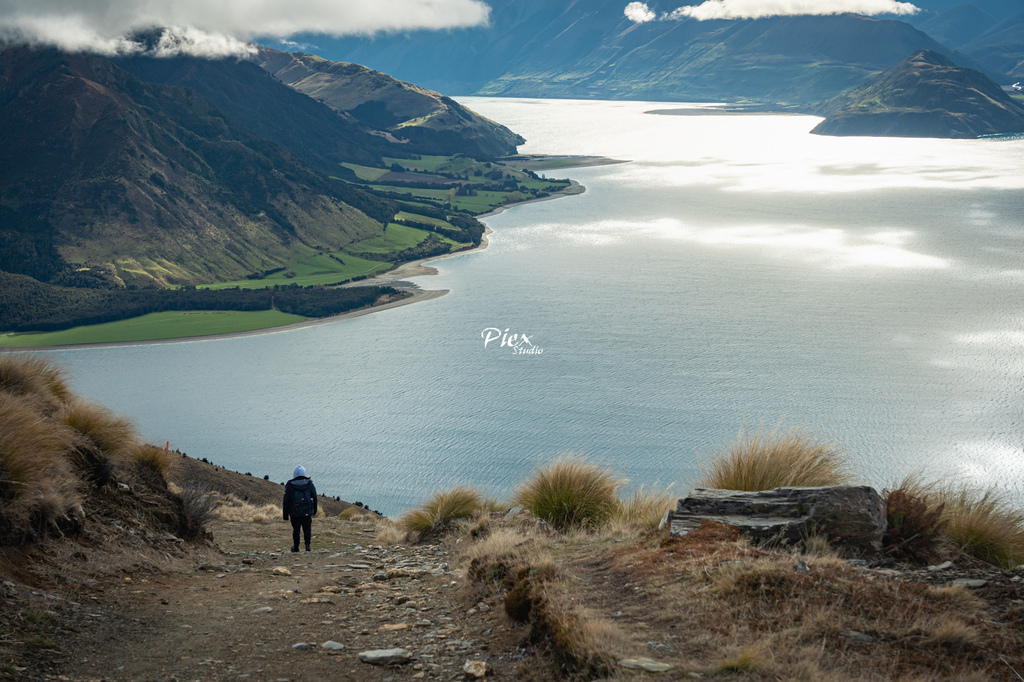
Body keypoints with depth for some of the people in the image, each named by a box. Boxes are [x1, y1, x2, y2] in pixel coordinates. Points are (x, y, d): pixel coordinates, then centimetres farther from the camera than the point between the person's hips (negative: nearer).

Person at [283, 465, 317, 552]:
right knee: (307, 529, 15)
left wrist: (285, 515, 5)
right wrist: (314, 511, 18)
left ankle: (296, 547, 25)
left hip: (294, 513, 0)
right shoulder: (309, 484, -1)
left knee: (296, 530, 17)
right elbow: (315, 498, 6)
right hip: (307, 512, 0)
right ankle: (307, 544, -3)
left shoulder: (289, 486, -4)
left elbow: (286, 501, -2)